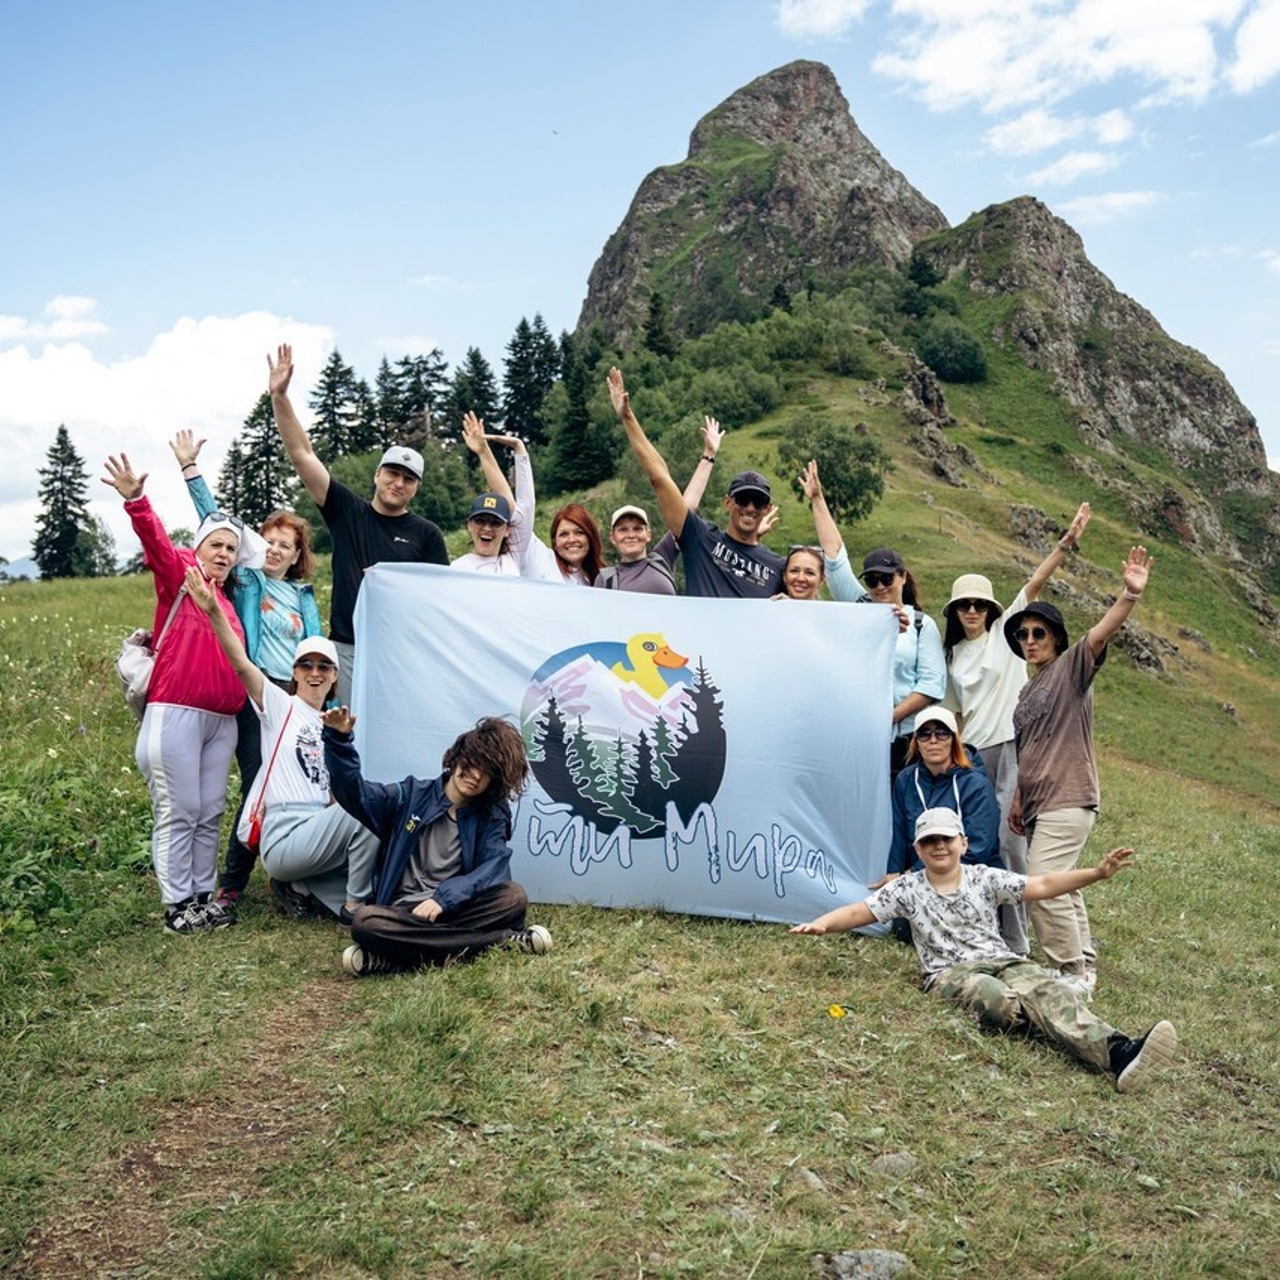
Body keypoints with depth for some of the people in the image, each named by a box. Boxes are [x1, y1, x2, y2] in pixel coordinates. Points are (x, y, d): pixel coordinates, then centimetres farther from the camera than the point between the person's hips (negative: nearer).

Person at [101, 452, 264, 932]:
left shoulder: (226, 599, 19)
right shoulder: (178, 575, 1)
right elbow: (156, 541, -18)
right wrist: (136, 500, -33)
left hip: (222, 720, 7)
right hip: (176, 714, -7)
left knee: (210, 812, 8)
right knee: (178, 813, -3)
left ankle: (203, 896, 16)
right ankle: (178, 906, 4)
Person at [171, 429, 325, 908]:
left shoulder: (304, 596, 18)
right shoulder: (245, 578, 9)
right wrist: (191, 469, -2)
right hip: (254, 691, -3)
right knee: (256, 786, -8)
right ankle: (231, 883, 3)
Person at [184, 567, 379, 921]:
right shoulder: (280, 706, 4)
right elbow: (241, 663, -14)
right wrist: (214, 612, -27)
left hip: (321, 831, 7)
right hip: (285, 837, -7)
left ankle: (297, 887, 6)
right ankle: (353, 906, -13)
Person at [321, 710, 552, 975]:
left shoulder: (491, 817, 9)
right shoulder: (410, 797, 9)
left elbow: (494, 867, -8)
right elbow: (354, 792, -1)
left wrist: (444, 897, -24)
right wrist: (339, 740, -18)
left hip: (454, 912, 1)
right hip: (403, 913, -1)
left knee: (513, 896, -27)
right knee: (365, 921, -34)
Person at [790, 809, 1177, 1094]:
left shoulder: (984, 878, 12)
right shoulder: (907, 889, 9)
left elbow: (1041, 886, 4)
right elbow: (860, 912, 3)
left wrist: (1097, 873, -9)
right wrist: (821, 924, -17)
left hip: (1004, 962, -1)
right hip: (951, 974, 1)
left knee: (1051, 989, -33)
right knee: (995, 997, -38)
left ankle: (1119, 1054, -55)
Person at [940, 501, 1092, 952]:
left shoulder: (1005, 635, 3)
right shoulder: (952, 655, 14)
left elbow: (1034, 584, -8)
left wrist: (1066, 542, -17)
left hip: (1013, 748, -4)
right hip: (973, 754, 4)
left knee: (1009, 842, -12)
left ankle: (1015, 937, -4)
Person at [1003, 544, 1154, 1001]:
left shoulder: (1072, 667, -5)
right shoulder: (1028, 691, 18)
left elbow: (1101, 633, -24)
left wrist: (1130, 595, -40)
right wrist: (1019, 800, 17)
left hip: (1068, 800, -9)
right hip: (1040, 804, 9)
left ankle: (1074, 974, -3)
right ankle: (1085, 968, 26)